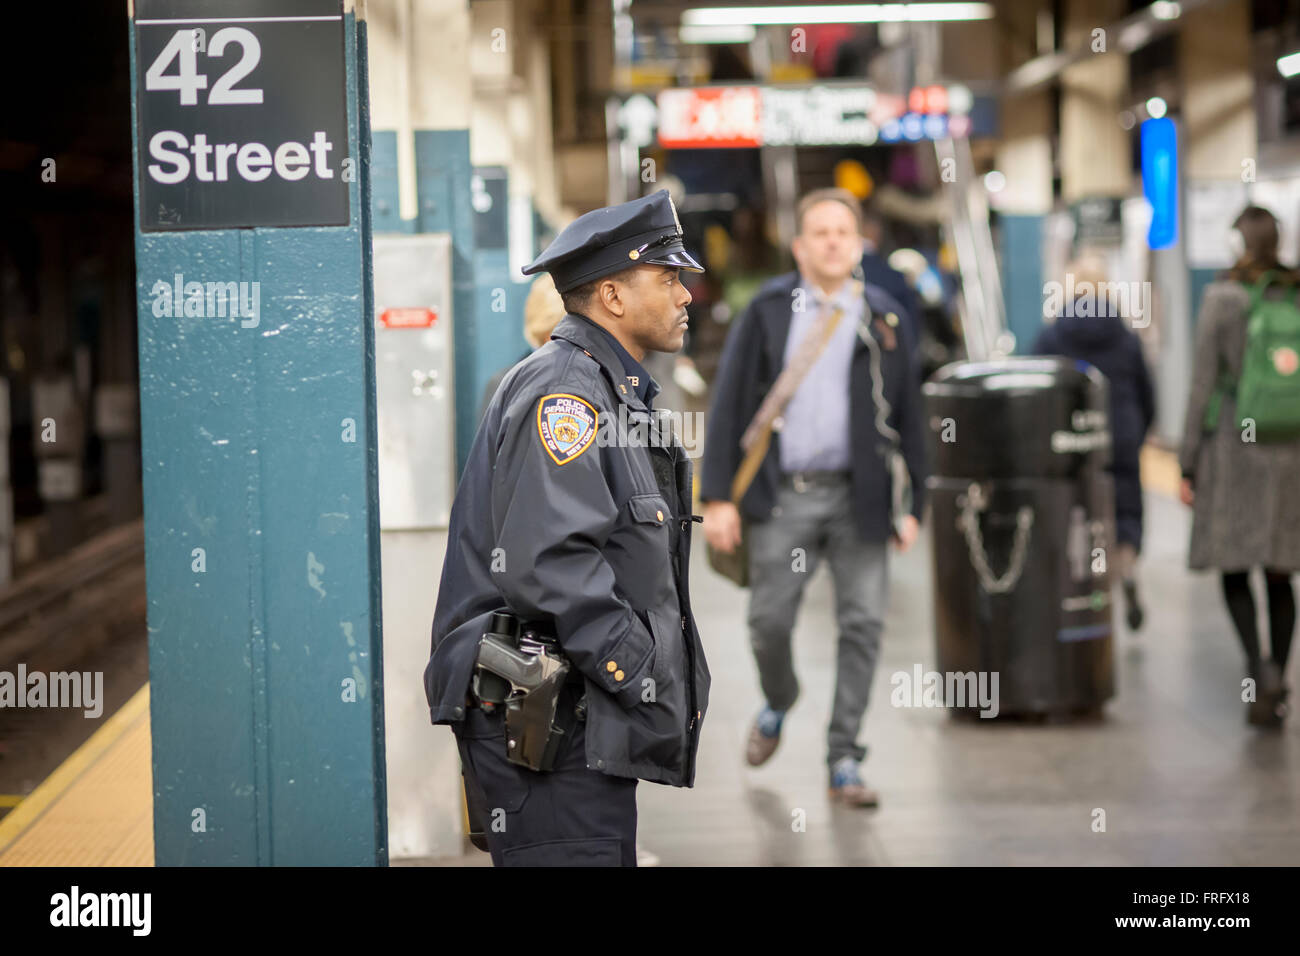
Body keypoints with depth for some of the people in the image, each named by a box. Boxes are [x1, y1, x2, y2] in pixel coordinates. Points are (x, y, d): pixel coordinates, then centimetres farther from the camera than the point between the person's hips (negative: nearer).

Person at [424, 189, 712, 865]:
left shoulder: (613, 392, 22)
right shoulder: (564, 388, -12)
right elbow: (548, 562, -23)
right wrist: (647, 679, -18)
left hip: (588, 725, 11)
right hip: (544, 723, -11)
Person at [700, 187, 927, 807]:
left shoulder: (883, 319, 7)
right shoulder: (767, 311, 4)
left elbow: (907, 415, 10)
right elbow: (728, 404, 1)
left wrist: (913, 504, 5)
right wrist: (717, 497, -6)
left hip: (858, 498, 1)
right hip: (782, 496, -1)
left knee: (863, 624, -3)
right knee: (769, 622, -1)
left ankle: (844, 761, 6)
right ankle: (777, 704, 32)